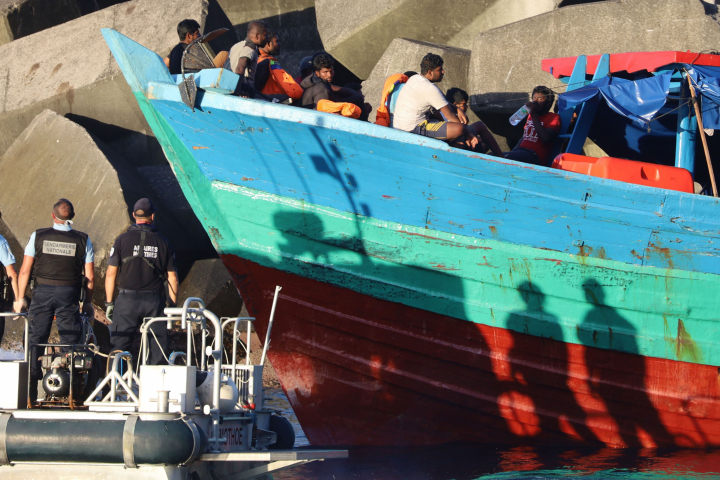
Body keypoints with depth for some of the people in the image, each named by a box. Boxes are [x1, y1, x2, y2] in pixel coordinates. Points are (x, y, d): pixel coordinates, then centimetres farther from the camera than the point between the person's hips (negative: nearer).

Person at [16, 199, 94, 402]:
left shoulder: (38, 236, 0)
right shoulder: (83, 240, 1)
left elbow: (25, 270, 0)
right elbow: (89, 276, 2)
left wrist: (20, 298, 8)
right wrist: (87, 303, 13)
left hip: (42, 293, 0)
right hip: (69, 295, 0)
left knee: (35, 340, 6)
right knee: (70, 342, 6)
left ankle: (30, 392, 5)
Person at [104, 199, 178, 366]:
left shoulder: (122, 240, -1)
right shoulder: (162, 242, 4)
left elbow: (111, 274, -3)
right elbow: (172, 277, 5)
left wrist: (109, 303, 4)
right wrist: (173, 305, 13)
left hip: (127, 299, -1)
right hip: (155, 300, 1)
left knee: (118, 346, 3)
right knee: (158, 348, 8)